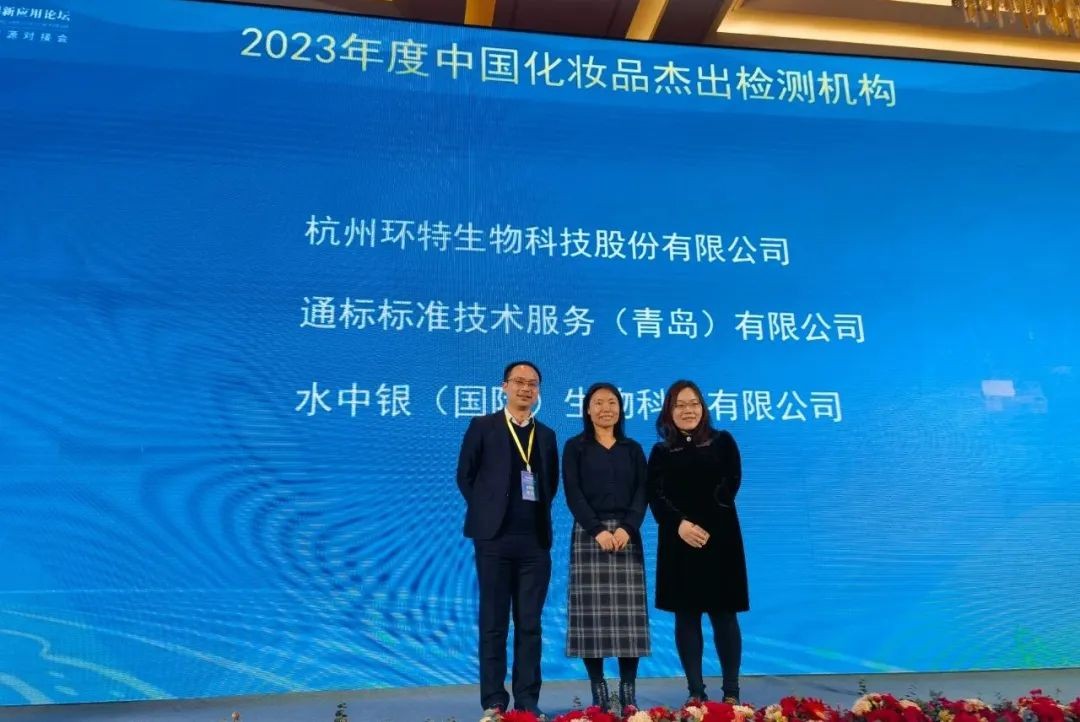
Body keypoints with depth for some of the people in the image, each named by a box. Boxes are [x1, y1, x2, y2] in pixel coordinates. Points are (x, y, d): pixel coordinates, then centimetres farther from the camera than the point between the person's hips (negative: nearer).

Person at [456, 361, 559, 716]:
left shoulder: (547, 435, 12)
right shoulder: (482, 426, 2)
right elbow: (465, 476, 3)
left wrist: (538, 511, 6)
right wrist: (487, 511, 0)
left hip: (535, 539, 3)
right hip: (495, 537, -3)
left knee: (530, 624, 7)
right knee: (494, 623, 3)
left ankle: (527, 700, 15)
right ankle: (494, 702, 12)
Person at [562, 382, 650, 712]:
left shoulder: (633, 449, 13)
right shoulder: (575, 447, 6)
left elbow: (641, 493, 4)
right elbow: (573, 494, -3)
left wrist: (627, 528, -13)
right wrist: (598, 530, -15)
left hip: (627, 534, 2)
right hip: (588, 534, -2)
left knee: (629, 614, -1)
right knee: (592, 612, -3)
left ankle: (628, 692, 5)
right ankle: (598, 692, 4)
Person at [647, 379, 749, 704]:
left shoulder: (723, 442, 6)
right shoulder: (661, 452, 8)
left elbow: (730, 485, -2)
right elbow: (655, 496, 0)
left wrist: (704, 526, -12)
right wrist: (680, 524, -18)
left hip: (719, 538, -1)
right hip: (678, 541, 1)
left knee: (723, 613, 1)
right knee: (686, 615, 3)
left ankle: (731, 692, 9)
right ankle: (696, 692, 11)